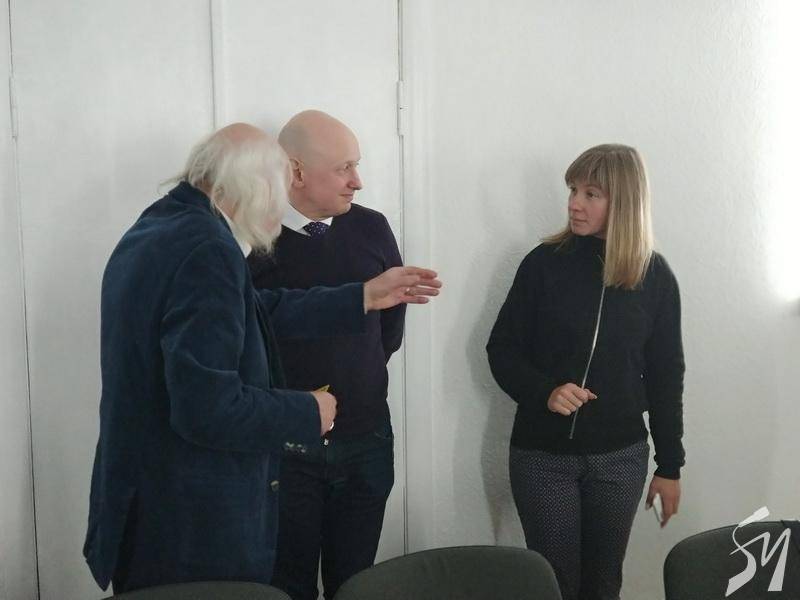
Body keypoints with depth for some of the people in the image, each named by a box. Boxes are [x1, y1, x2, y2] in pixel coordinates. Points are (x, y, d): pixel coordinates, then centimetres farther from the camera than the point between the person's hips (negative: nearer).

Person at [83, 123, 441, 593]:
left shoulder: (160, 228, 7)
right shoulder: (207, 250, -24)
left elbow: (257, 312, 12)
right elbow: (208, 409, -29)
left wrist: (364, 298, 17)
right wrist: (308, 413, -13)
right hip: (192, 526, -10)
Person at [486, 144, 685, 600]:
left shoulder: (655, 275, -2)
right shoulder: (544, 263, -7)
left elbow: (665, 373, 4)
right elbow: (502, 349, -1)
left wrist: (670, 464, 5)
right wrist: (544, 392, -20)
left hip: (620, 457, 2)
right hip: (543, 455, -1)